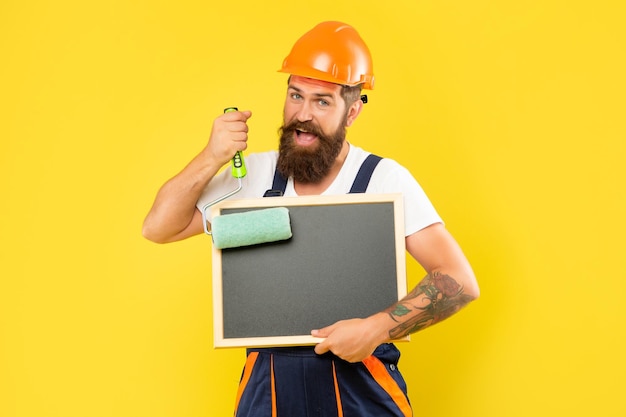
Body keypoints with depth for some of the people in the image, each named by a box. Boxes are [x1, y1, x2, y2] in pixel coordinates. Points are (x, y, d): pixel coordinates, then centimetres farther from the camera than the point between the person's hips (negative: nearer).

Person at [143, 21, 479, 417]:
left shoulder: (385, 180, -8)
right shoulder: (255, 174, 2)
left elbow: (459, 282, -13)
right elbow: (158, 228, 2)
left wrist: (376, 329, -23)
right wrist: (212, 158, -11)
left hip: (360, 382, -2)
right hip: (267, 384, 3)